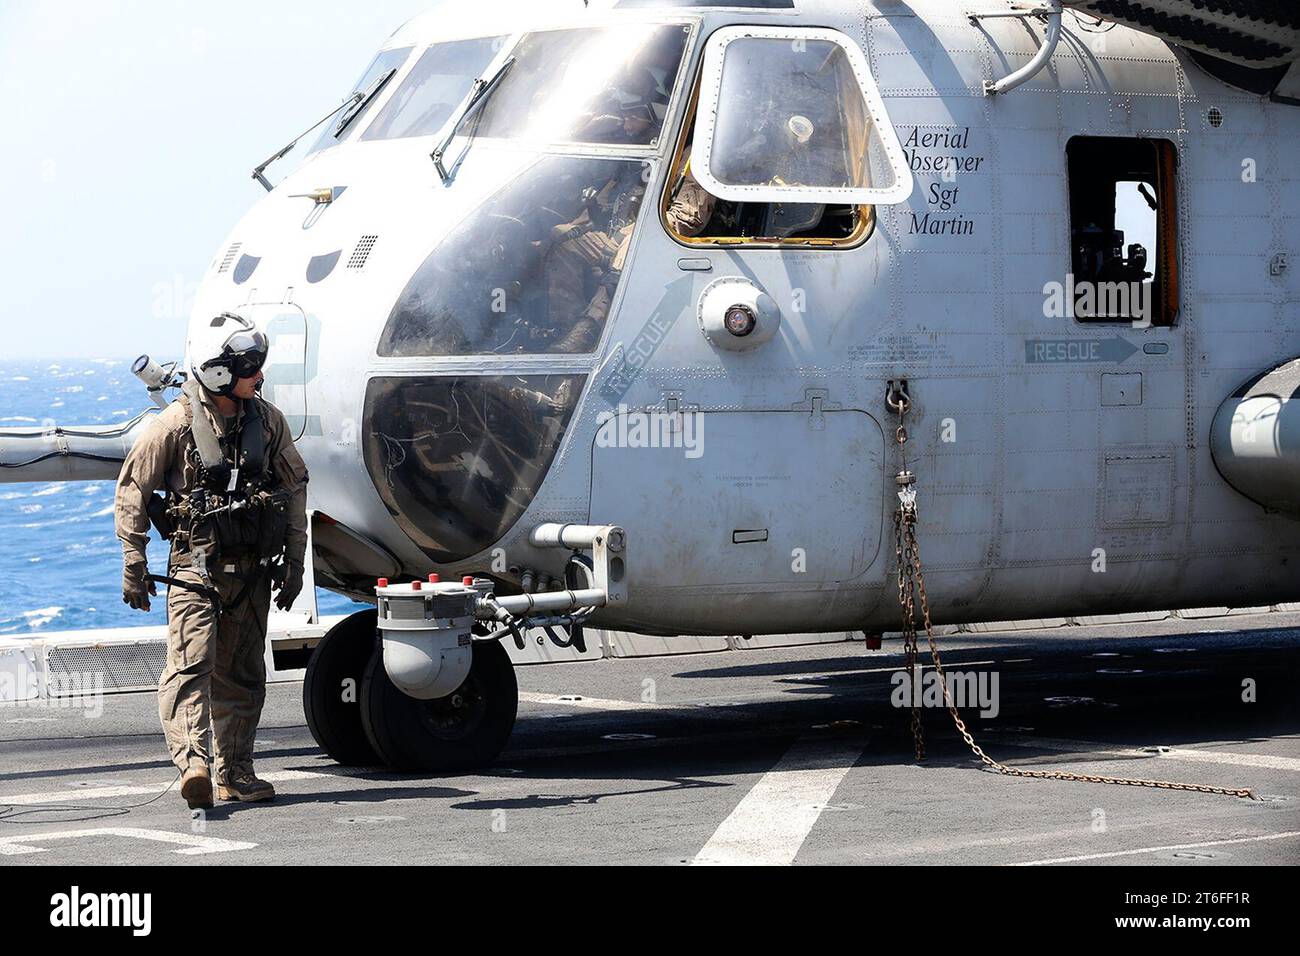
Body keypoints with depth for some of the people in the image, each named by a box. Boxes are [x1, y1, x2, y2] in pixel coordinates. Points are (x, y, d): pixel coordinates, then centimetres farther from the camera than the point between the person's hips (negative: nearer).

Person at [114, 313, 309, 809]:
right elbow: (132, 492, -2)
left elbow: (294, 486, 16)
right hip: (196, 567, -5)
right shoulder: (176, 424, -9)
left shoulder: (267, 419, 5)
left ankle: (234, 772, 18)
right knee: (191, 662, -18)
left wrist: (293, 560, 13)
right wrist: (133, 564, -4)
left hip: (251, 568, 5)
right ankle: (191, 763, -29)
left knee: (242, 673, 10)